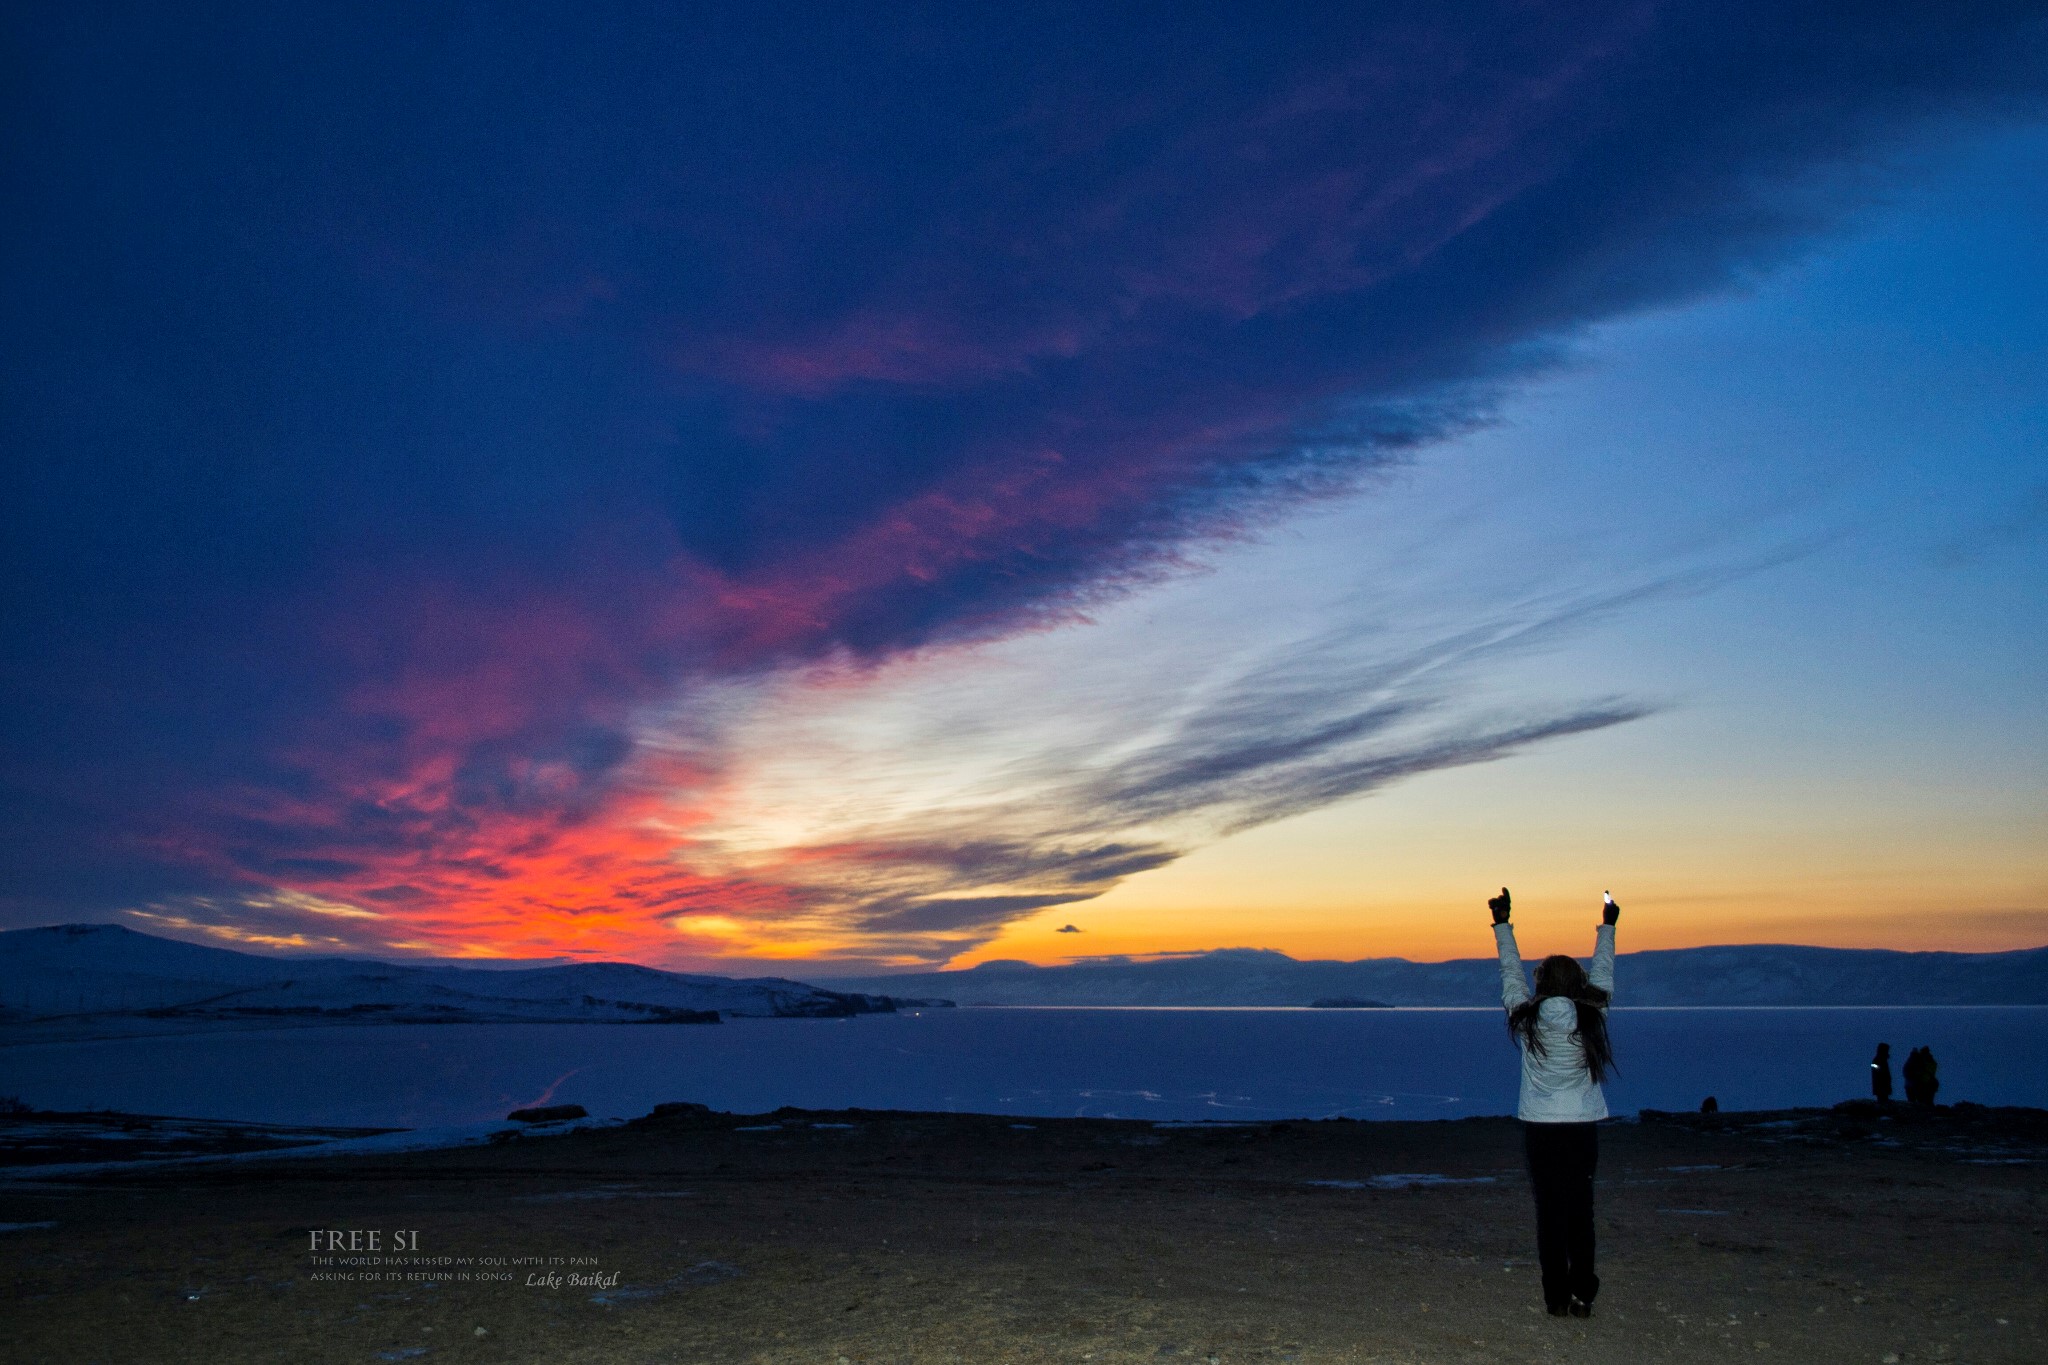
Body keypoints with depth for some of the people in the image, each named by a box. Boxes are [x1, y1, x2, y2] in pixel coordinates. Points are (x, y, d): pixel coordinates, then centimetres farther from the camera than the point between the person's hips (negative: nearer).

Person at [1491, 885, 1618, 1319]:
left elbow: (1511, 973, 7)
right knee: (1581, 1210, 7)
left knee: (1550, 1210, 3)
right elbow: (1602, 975, 12)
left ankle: (1556, 1297, 4)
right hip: (1582, 1126, 1)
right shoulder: (1591, 1019, -4)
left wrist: (1503, 925, 18)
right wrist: (1607, 927, 26)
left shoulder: (1528, 1020, -6)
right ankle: (1582, 1295, 8)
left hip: (1539, 1127, -1)